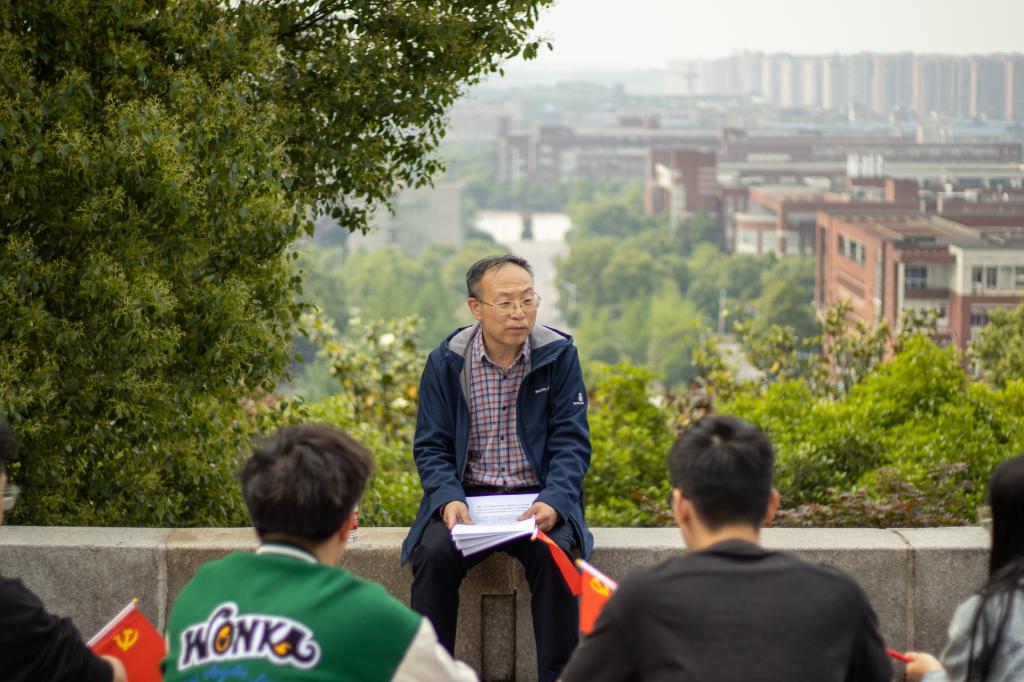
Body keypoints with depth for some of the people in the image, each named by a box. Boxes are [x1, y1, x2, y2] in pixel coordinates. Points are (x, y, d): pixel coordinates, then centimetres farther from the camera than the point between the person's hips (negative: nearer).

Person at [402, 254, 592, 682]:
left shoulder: (559, 355, -1)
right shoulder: (445, 362, 0)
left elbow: (571, 442, -3)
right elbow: (430, 446, 2)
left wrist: (553, 502, -22)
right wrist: (449, 499, -19)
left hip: (538, 497, -1)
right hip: (467, 495, 1)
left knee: (554, 554, -30)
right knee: (434, 553, -27)